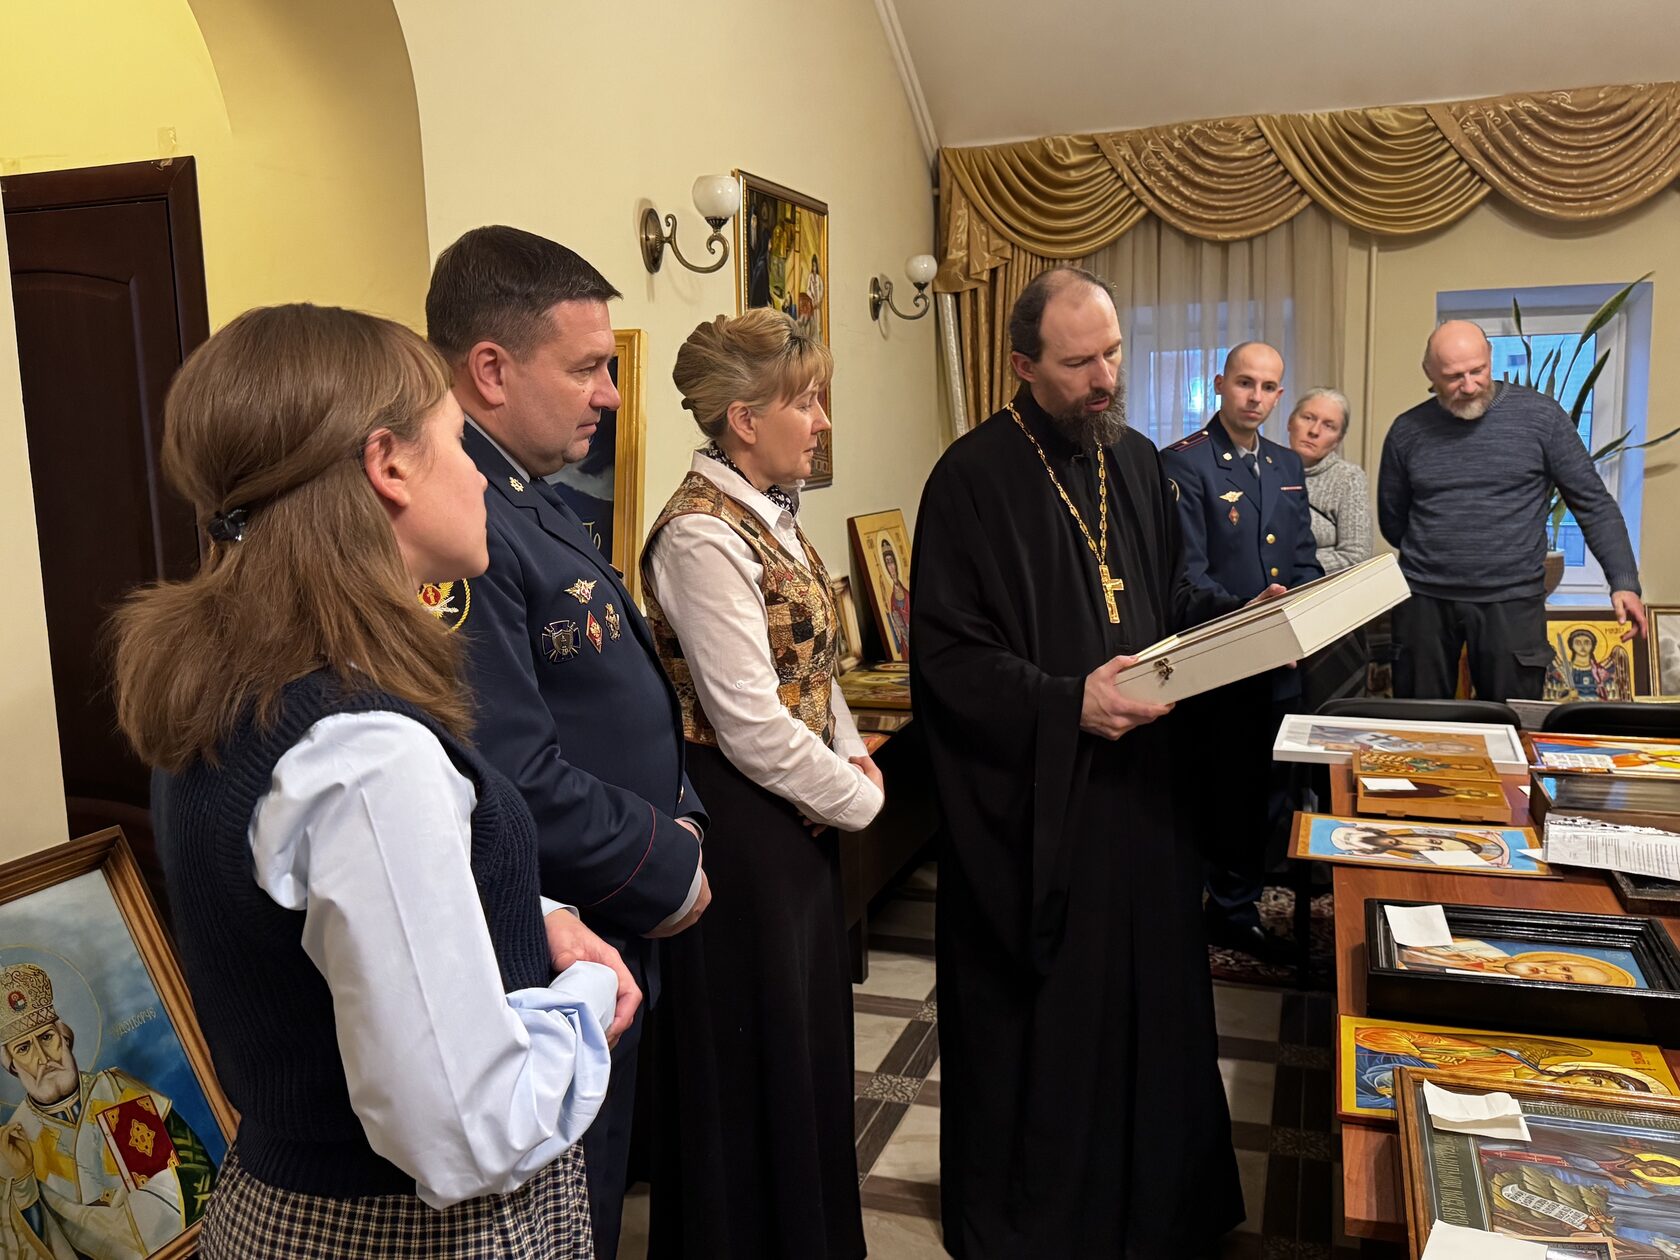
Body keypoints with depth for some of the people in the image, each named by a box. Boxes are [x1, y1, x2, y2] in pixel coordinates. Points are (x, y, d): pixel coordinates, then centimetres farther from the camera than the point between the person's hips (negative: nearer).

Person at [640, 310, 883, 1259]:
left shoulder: (772, 514, 8)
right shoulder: (702, 536, -20)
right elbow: (751, 724, -22)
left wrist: (852, 754, 0)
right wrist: (858, 799, -10)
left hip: (800, 816, 9)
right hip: (744, 824, -9)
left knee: (810, 1032, 21)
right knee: (751, 1055, 8)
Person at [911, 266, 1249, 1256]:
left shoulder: (1137, 461, 9)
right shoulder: (974, 479, -12)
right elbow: (947, 655, -15)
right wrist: (1069, 703, -25)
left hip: (1140, 785, 6)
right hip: (1029, 802, -6)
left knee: (1150, 999, 16)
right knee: (1041, 1023, 6)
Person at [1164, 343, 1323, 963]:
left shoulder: (1288, 465, 14)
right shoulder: (1184, 462, -9)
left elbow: (1305, 561, 16)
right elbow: (1188, 572, -15)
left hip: (1280, 665, 7)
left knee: (1270, 793, 14)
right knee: (1229, 794, 3)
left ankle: (1236, 911, 30)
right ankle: (1226, 912, 21)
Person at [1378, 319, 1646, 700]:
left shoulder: (1539, 415, -2)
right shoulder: (1408, 432, 2)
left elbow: (1594, 504, 1)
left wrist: (1624, 581, -6)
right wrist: (1432, 561, 8)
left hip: (1512, 602, -1)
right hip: (1424, 600, 2)